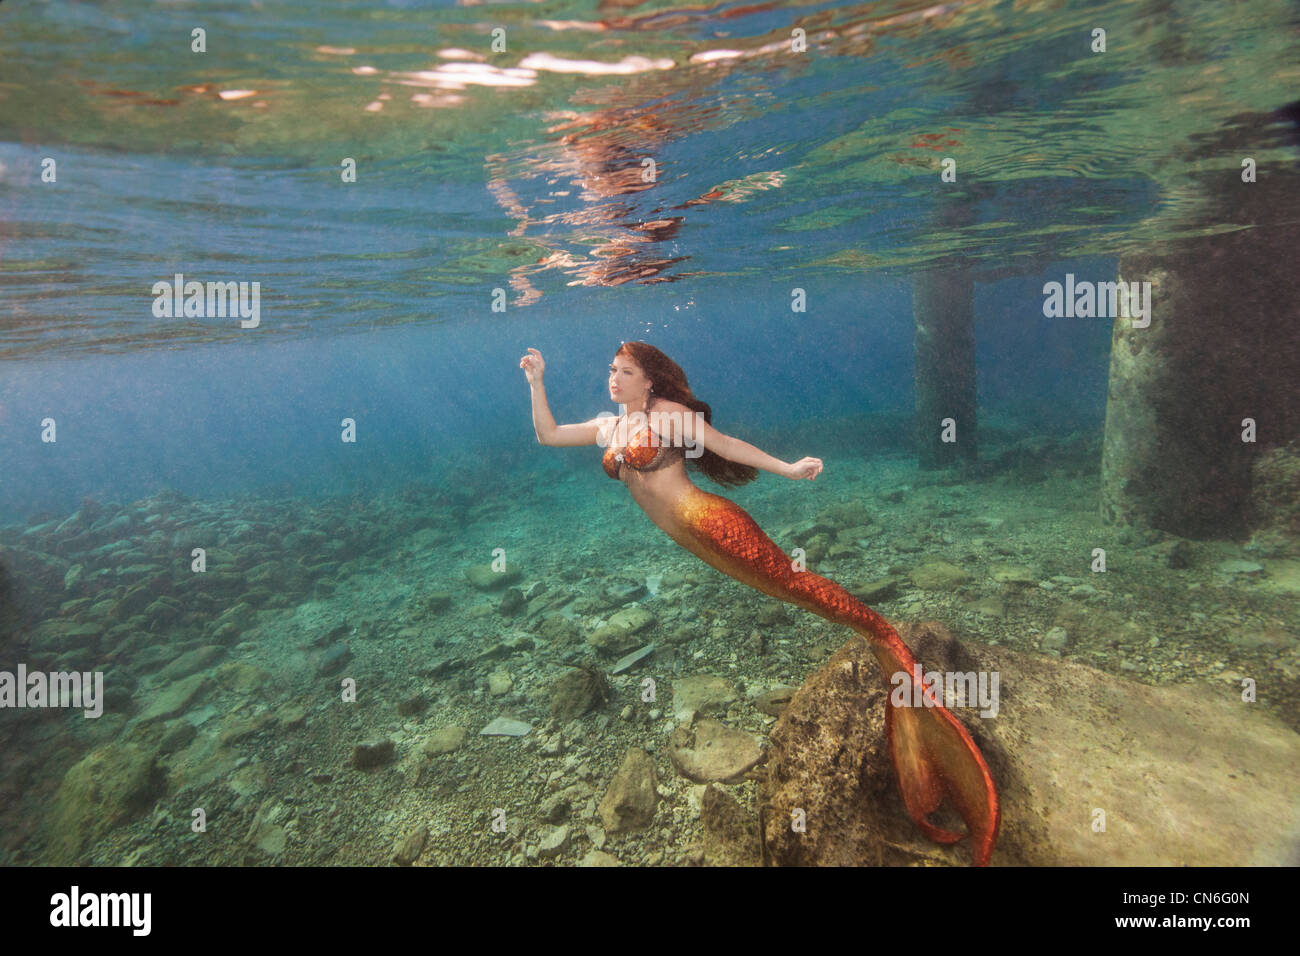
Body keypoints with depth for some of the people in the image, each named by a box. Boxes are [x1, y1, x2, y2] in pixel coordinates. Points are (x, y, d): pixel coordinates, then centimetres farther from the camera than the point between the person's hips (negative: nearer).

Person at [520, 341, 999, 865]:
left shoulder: (666, 413, -4)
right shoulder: (608, 427, 16)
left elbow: (727, 444, -6)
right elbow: (547, 434, 20)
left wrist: (786, 468, -11)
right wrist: (536, 381, 14)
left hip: (706, 521, -6)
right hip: (689, 539, 6)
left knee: (791, 580, -17)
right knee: (781, 585, 5)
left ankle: (882, 636, -10)